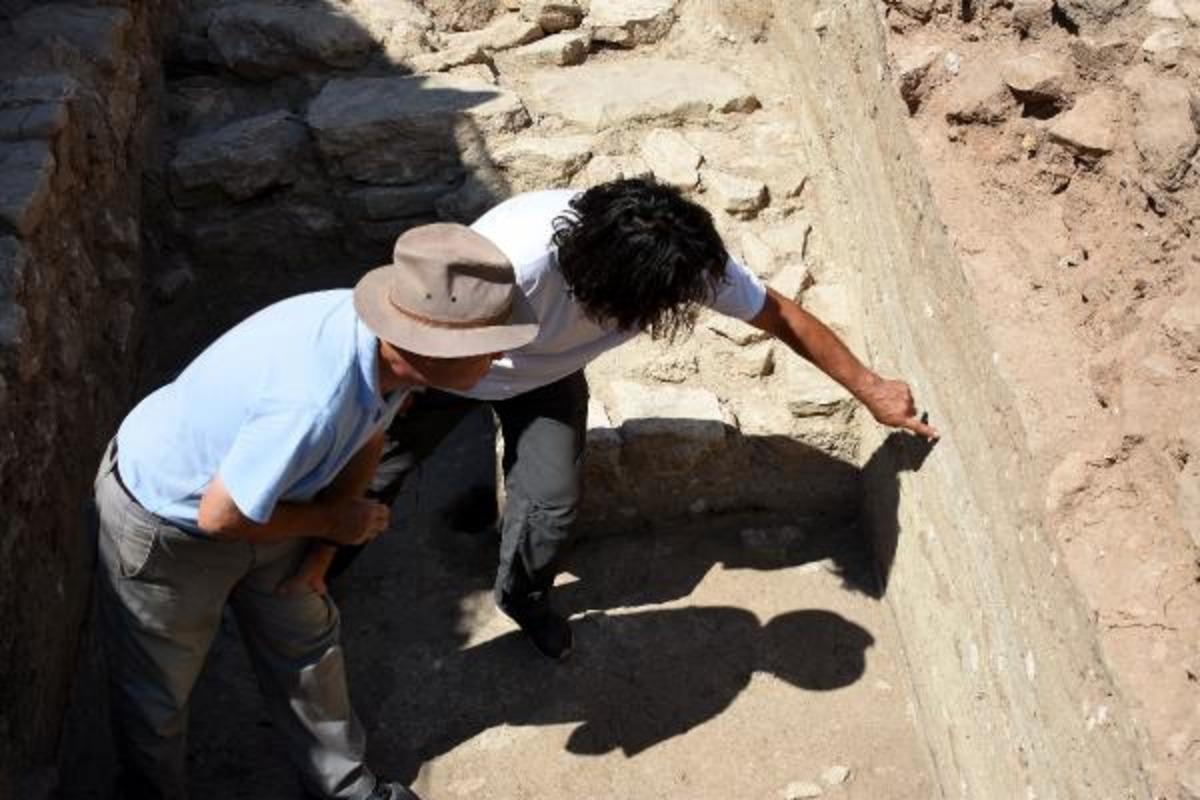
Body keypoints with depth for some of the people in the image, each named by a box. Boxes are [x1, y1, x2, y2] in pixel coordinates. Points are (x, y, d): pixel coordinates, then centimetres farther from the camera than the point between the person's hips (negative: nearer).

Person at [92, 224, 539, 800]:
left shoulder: (385, 342, -21)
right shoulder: (313, 403, -45)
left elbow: (367, 435, 1)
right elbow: (222, 516, -30)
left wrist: (337, 513, -7)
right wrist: (330, 521, -16)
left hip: (261, 496, 7)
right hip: (167, 525, -7)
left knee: (305, 645, 20)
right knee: (158, 686, 15)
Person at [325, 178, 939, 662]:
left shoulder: (688, 259, -33)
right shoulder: (518, 258, -47)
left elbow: (780, 315, -18)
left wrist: (871, 390, -12)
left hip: (548, 377, 3)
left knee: (551, 503, -5)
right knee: (375, 471, 13)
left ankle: (523, 596, 29)